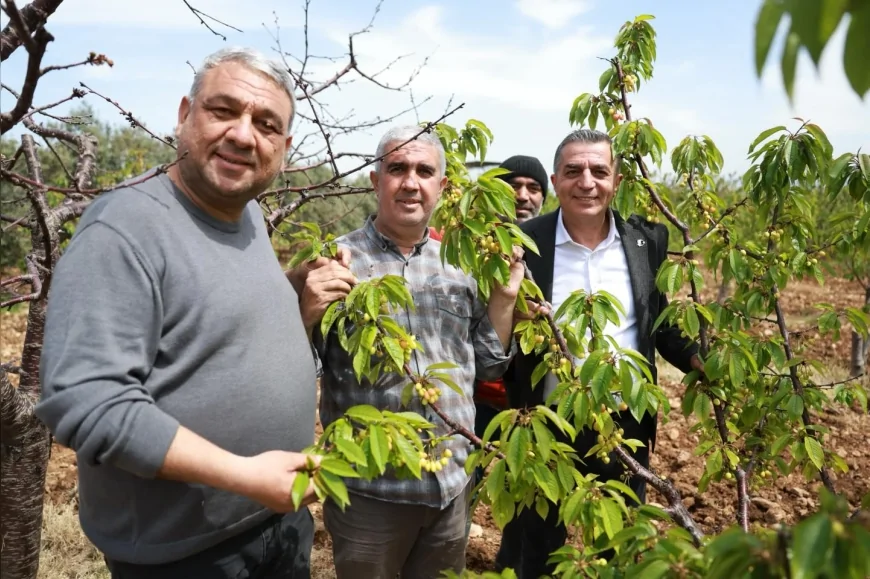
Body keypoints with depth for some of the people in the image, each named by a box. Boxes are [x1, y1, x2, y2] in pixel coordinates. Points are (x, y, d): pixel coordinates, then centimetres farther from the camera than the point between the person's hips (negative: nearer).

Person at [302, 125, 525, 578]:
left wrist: (505, 297, -3)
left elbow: (487, 367, 10)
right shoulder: (337, 262, -9)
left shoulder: (458, 265, 4)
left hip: (453, 483, 4)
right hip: (369, 488, -4)